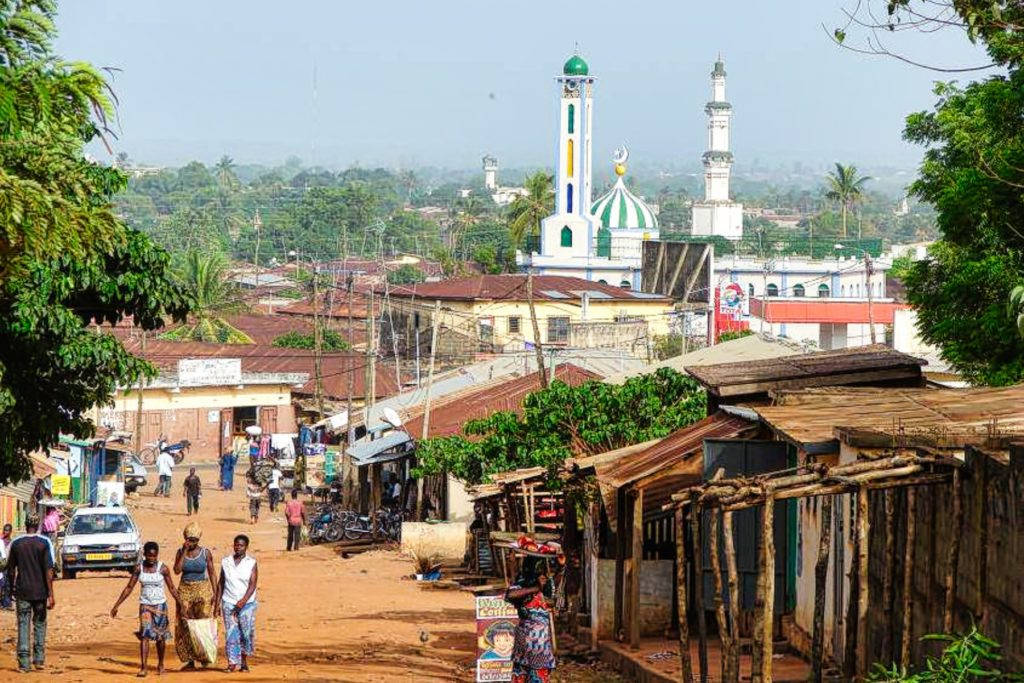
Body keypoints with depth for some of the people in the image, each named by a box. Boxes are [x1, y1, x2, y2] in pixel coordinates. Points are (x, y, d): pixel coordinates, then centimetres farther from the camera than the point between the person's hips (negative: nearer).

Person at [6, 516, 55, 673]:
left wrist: (12, 589, 19)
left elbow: (10, 570, 5)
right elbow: (49, 570, -9)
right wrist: (50, 594, -8)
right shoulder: (44, 543, -4)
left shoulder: (16, 543, 1)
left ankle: (23, 664, -2)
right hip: (40, 591, 0)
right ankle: (39, 660, 10)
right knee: (40, 624, 13)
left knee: (23, 625, 2)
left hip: (22, 591, 0)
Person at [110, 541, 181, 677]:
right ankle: (143, 667, -16)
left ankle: (160, 665, 25)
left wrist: (180, 605, -4)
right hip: (145, 605, 1)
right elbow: (129, 588, 4)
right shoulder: (139, 568, -1)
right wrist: (116, 606, 3)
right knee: (144, 634, -13)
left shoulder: (163, 568, -6)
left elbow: (171, 588, -1)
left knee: (160, 636, 7)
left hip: (160, 605, -1)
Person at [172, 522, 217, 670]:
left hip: (203, 590, -2)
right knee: (185, 625, 0)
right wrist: (184, 552, -14)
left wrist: (215, 593, -3)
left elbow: (212, 574, 3)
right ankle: (190, 660, 4)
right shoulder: (180, 552, 2)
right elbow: (177, 570, -11)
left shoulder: (205, 553, -1)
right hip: (185, 591, 2)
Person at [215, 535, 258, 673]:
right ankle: (232, 663, -10)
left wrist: (243, 600, -20)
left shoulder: (251, 563, 0)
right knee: (231, 633, -6)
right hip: (229, 603, 1)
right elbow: (221, 584, 11)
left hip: (247, 603, -1)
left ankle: (244, 662, 12)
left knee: (246, 633, 0)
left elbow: (252, 585, -7)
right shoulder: (226, 562, 8)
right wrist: (217, 603, 6)